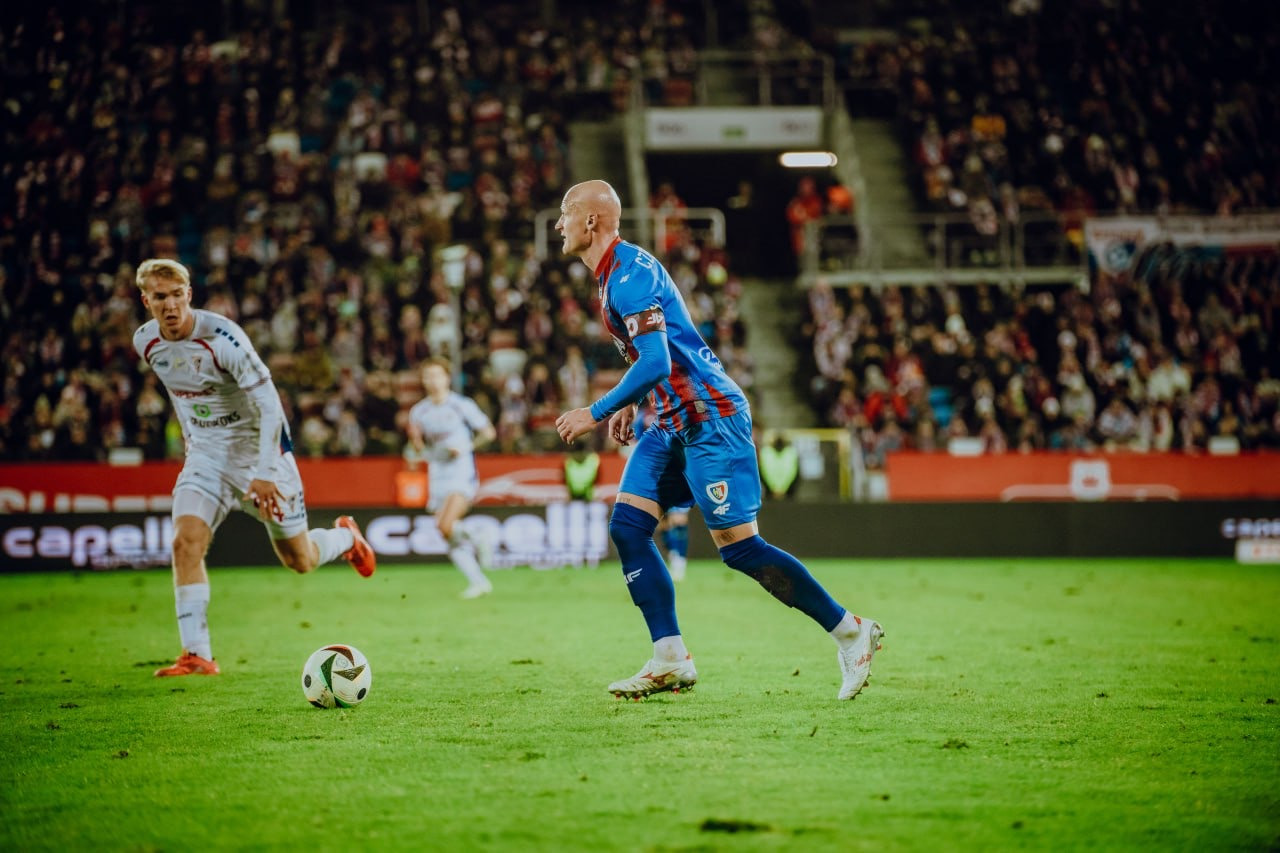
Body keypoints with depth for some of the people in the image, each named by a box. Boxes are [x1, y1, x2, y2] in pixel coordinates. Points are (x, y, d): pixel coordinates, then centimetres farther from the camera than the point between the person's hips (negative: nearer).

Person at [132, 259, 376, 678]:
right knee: (186, 542, -18)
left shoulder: (221, 336, -25)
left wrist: (264, 473, -27)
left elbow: (269, 404, -23)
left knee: (299, 560, 6)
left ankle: (346, 538, 41)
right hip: (206, 453, 4)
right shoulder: (146, 341, -6)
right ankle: (197, 655, -15)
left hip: (257, 450, -4)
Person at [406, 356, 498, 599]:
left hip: (462, 473, -5)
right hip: (437, 477, 5)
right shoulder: (419, 412, 8)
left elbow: (489, 432, 1)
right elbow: (420, 447, 16)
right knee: (452, 540, 1)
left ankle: (479, 538, 4)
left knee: (447, 526, -25)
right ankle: (478, 581, 10)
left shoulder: (461, 406, -5)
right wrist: (416, 440, -7)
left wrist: (466, 446, -12)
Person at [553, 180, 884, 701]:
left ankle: (849, 632, 1)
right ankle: (671, 660, -2)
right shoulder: (614, 273, 15)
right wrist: (629, 403, 22)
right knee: (627, 525, 0)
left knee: (738, 546, -10)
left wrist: (596, 413, -19)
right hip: (675, 423, 10)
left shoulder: (629, 274, -17)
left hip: (711, 417, -10)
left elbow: (656, 363, -25)